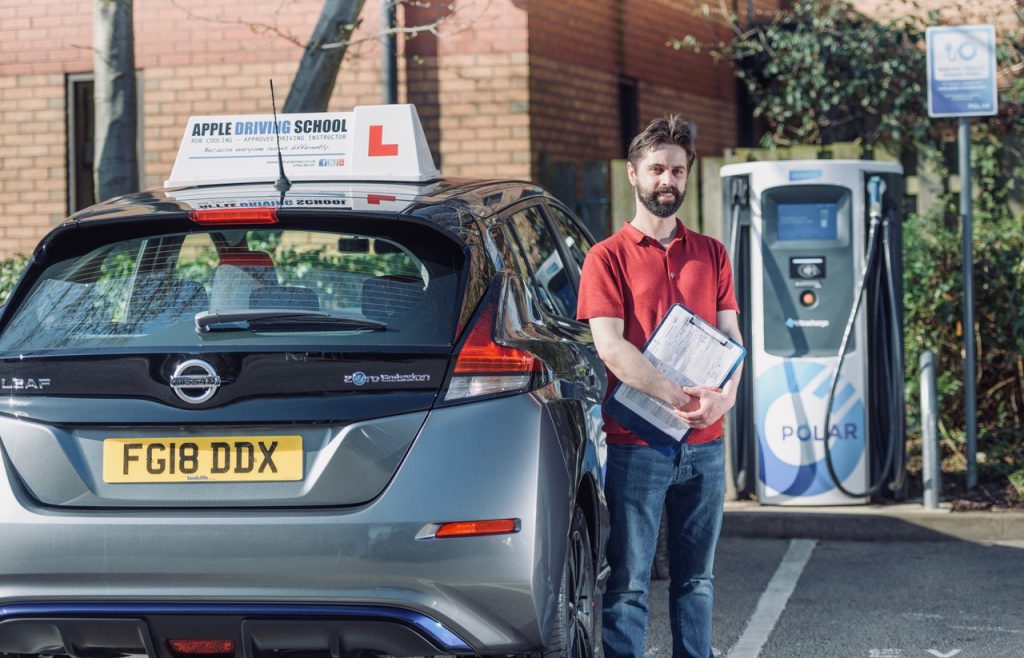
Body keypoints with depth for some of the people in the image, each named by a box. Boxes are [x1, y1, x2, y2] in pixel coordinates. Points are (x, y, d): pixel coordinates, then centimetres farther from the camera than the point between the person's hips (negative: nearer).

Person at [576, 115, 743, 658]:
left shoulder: (711, 255, 13)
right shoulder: (608, 257, 0)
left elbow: (730, 338, 9)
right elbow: (610, 347, -11)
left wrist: (724, 396, -13)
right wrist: (678, 398, -23)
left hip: (704, 443, 4)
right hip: (637, 444, -4)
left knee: (696, 579, 10)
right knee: (628, 583, -2)